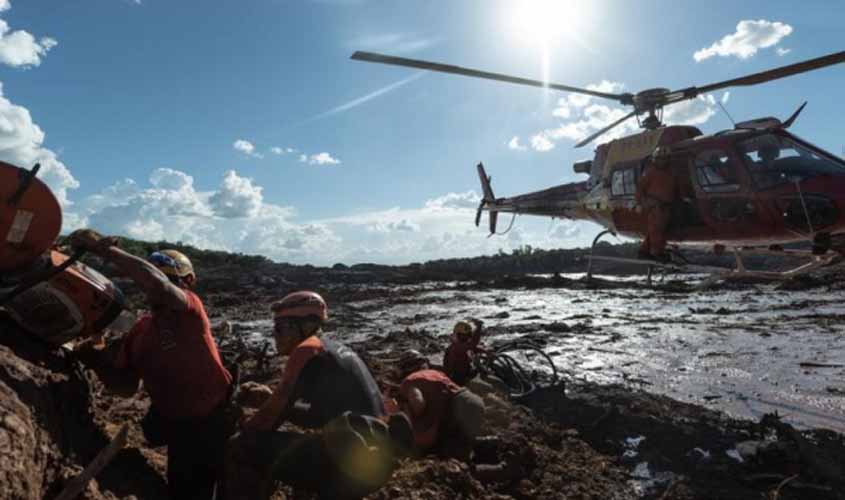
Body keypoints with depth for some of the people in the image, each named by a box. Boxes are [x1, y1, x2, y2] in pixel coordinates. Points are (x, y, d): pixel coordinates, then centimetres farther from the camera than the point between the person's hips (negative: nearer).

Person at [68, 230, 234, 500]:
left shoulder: (190, 308, -19)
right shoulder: (140, 330, 2)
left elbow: (159, 286, -42)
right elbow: (127, 386, 4)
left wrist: (105, 248, -39)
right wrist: (96, 361, -12)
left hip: (214, 421, -5)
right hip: (179, 425, 5)